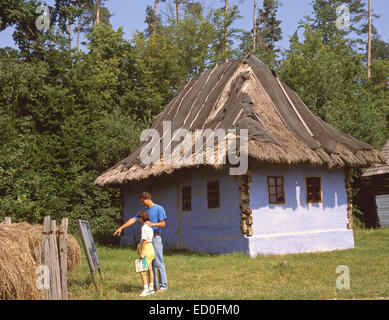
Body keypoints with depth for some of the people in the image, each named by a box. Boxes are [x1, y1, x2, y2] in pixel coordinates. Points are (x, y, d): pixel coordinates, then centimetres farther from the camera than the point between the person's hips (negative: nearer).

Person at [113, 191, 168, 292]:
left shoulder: (159, 209, -3)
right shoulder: (144, 210, 16)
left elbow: (163, 224, -6)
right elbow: (133, 220, 15)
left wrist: (152, 224, -20)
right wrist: (121, 228, 10)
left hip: (155, 238, -7)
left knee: (158, 263, -8)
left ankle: (163, 286, -2)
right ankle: (153, 286, 16)